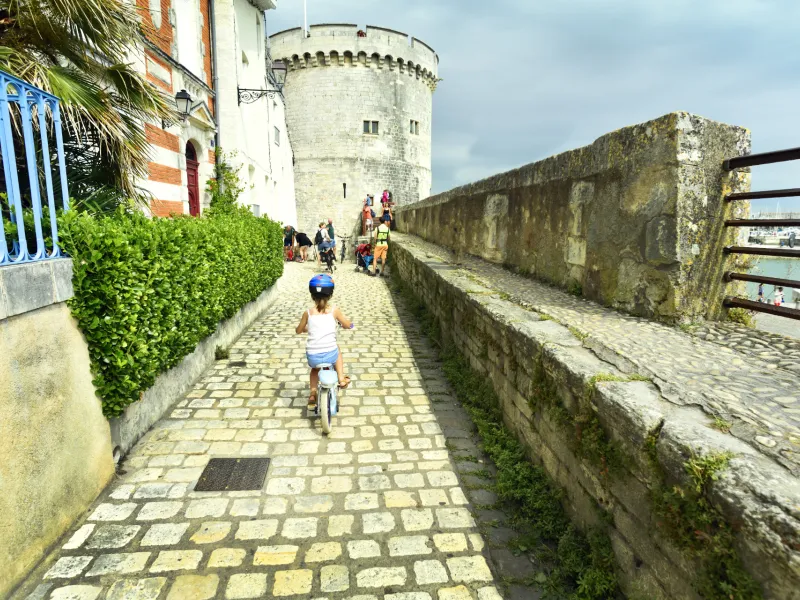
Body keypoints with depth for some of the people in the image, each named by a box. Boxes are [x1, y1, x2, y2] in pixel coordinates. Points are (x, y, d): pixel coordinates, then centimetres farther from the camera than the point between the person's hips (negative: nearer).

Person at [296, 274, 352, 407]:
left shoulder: (308, 313, 2)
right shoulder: (334, 310, -3)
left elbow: (298, 330, 16)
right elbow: (348, 325, 8)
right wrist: (342, 321, 30)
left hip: (312, 357, 1)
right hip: (330, 355, -1)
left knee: (315, 367, 37)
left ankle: (313, 393, 26)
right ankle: (341, 378, 31)